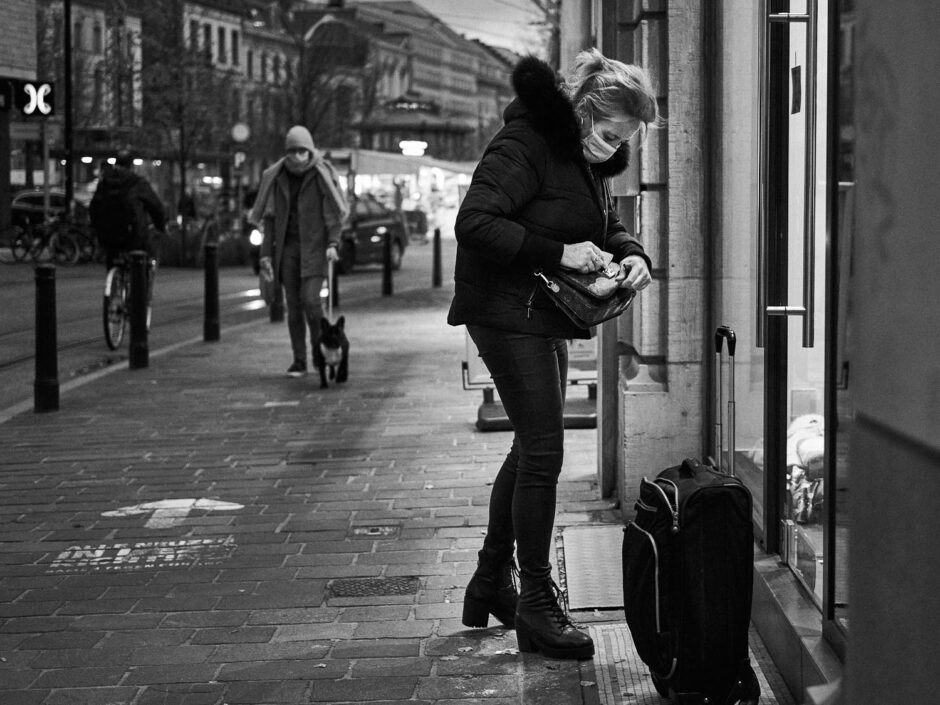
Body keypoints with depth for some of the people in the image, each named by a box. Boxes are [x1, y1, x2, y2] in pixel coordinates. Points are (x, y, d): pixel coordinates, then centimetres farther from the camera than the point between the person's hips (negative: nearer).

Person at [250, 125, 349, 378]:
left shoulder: (322, 175, -5)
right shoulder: (277, 177, 4)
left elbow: (334, 213, -4)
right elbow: (269, 217, 7)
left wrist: (333, 243, -17)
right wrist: (266, 253, 3)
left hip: (314, 246, -3)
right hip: (287, 246, 3)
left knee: (310, 299, -14)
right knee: (293, 305, 2)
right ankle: (299, 361, 7)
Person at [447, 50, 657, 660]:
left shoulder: (588, 159, 11)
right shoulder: (525, 146, -18)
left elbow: (610, 224, 21)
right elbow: (474, 222, -27)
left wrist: (633, 254, -2)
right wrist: (559, 253, -28)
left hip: (548, 318, 10)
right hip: (508, 308, -10)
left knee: (531, 449, 16)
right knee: (543, 452, -10)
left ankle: (492, 584, 29)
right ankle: (536, 605, -2)